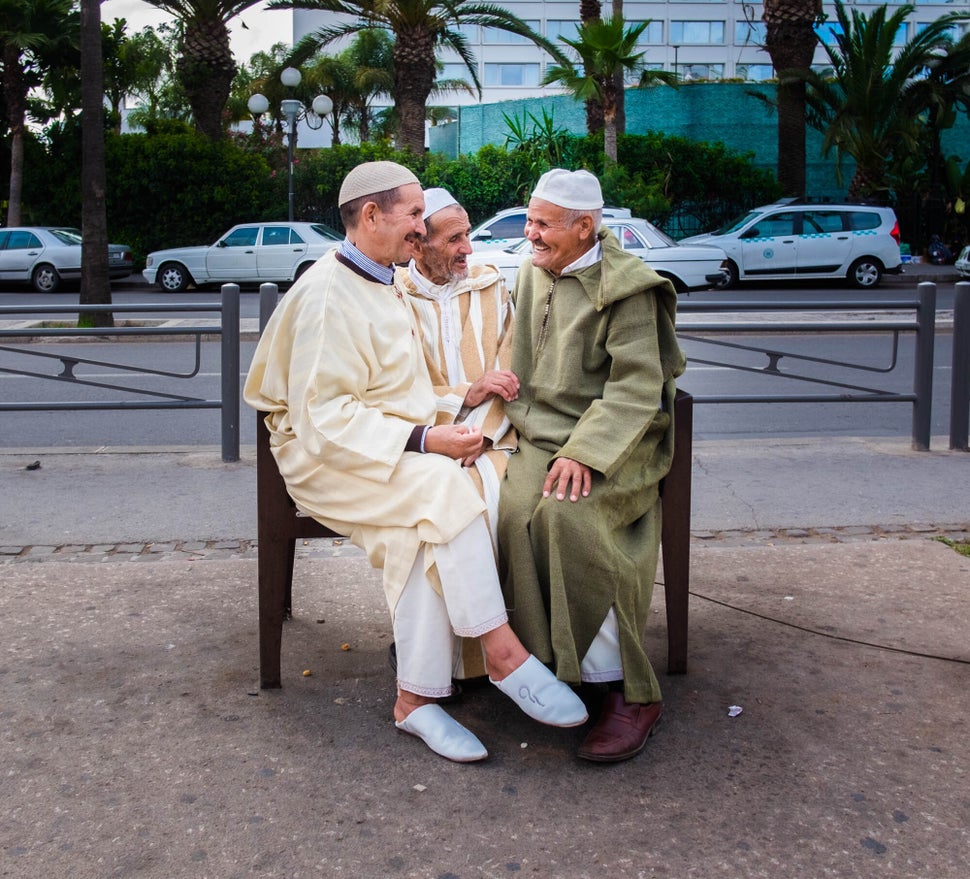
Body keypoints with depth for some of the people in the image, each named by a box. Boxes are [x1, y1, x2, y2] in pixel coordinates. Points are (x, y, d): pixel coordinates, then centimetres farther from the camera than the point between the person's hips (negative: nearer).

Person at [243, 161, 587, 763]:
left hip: (398, 452, 7)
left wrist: (442, 432, 6)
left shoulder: (383, 285, 18)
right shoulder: (328, 296, -12)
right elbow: (326, 419, -19)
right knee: (441, 488, -32)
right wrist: (423, 442, -23)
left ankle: (418, 698, -24)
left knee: (421, 531, -25)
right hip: (328, 458, -7)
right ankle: (503, 654, -24)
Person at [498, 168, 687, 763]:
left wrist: (584, 453, -24)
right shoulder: (532, 275, 14)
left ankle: (631, 692, -23)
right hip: (542, 439, 5)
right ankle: (544, 663, -17)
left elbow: (635, 389, -14)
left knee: (566, 514, -33)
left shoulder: (627, 288, -7)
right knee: (514, 511, -27)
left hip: (614, 445, -5)